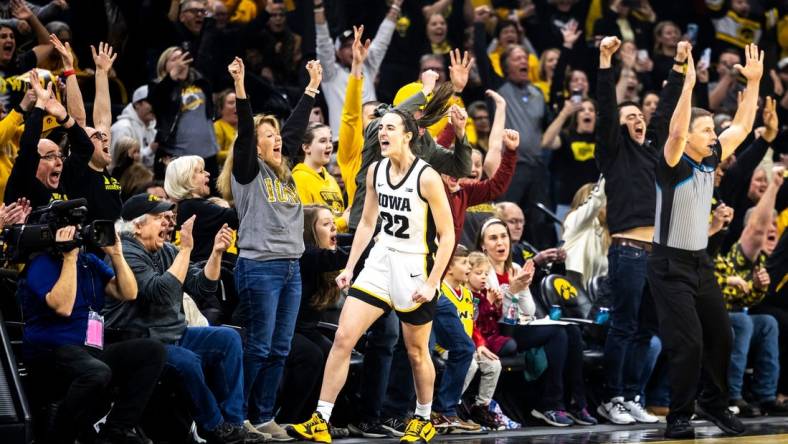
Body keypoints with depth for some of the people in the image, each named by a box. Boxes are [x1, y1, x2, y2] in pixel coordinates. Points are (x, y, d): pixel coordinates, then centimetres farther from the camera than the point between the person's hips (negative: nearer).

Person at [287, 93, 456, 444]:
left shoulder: (427, 177, -16)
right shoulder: (375, 171, 2)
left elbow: (447, 236, -13)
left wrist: (432, 283, -17)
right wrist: (349, 267, 9)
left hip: (414, 269, -5)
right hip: (380, 261, 5)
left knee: (416, 351, 10)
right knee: (343, 337, -6)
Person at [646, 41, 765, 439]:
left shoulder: (710, 160, 5)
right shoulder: (672, 165, -14)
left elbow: (742, 126, 12)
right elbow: (675, 132, -34)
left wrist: (754, 81, 6)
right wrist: (688, 84, -38)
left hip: (701, 263, 8)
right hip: (671, 266, -8)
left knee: (720, 335, 10)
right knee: (688, 343, -11)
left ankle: (714, 404, 26)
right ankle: (679, 417, -1)